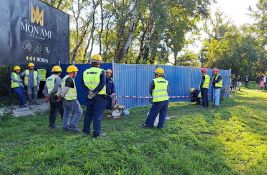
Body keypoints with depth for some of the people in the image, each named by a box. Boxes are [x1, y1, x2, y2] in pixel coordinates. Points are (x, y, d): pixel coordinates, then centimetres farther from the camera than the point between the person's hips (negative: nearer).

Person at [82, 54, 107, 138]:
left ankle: (86, 130, 28)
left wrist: (90, 91, -5)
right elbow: (102, 84, -19)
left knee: (88, 113, 18)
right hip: (99, 97, -4)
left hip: (89, 96, 5)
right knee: (97, 115, 1)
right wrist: (95, 92, -17)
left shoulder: (85, 72, 4)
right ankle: (96, 133, 2)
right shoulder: (101, 71, -10)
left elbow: (84, 84, 2)